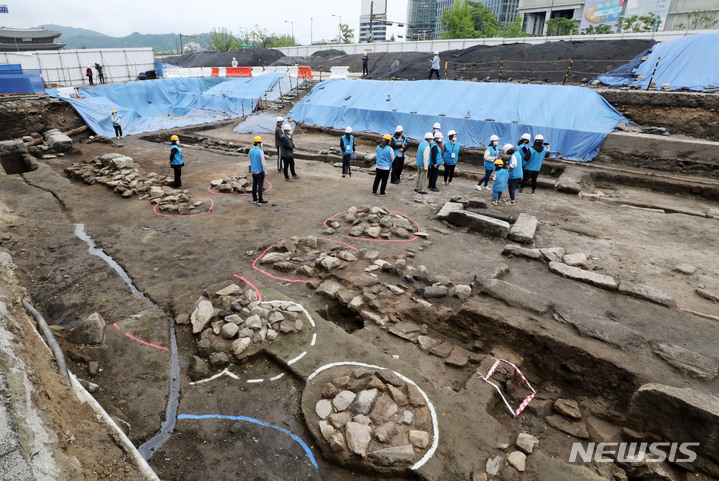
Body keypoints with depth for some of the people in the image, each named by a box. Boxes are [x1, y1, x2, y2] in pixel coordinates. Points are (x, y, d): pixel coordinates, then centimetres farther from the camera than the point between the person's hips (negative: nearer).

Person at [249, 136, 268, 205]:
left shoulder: (251, 151, 4)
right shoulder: (260, 151, -19)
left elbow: (251, 161, 13)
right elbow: (263, 162, -18)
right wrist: (265, 171, -8)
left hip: (253, 171, 7)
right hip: (260, 171, -7)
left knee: (254, 185, 14)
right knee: (260, 186, 0)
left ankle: (254, 199, 21)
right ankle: (260, 200, 5)